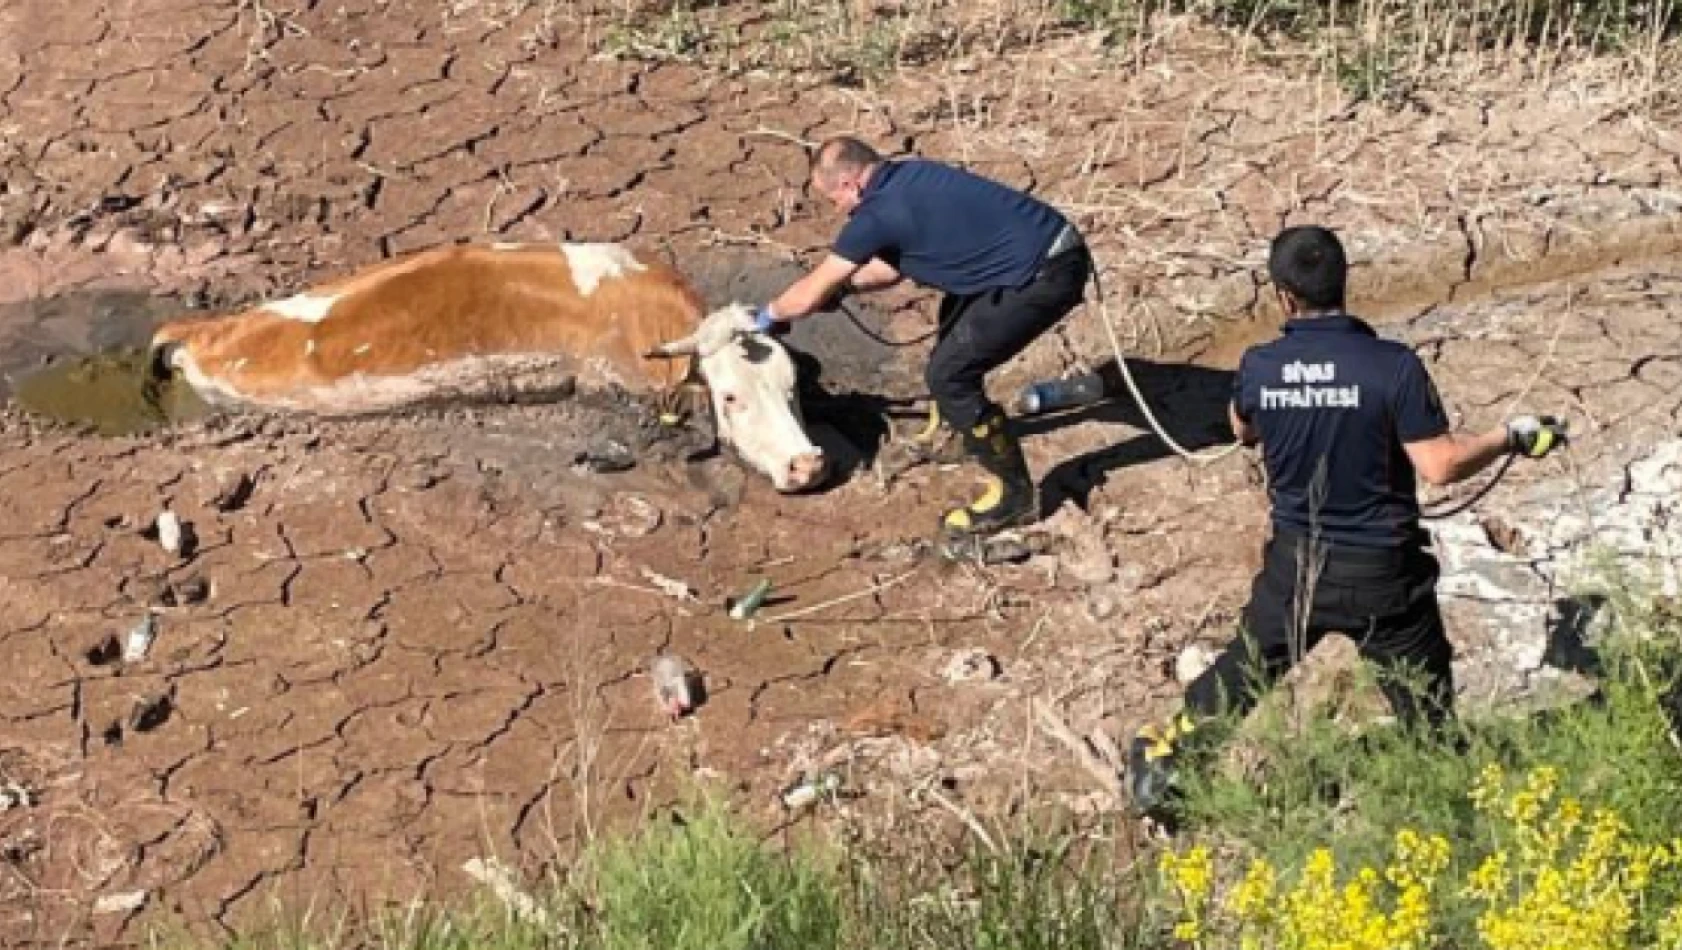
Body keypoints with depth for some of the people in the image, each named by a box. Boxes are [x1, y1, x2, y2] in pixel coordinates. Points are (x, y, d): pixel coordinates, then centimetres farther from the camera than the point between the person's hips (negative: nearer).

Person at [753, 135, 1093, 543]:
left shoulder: (879, 213, -13)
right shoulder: (907, 178, 13)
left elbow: (810, 297, -4)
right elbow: (894, 267, 29)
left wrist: (769, 314, 14)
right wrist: (840, 286, 30)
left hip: (1047, 275, -10)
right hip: (1057, 244, 10)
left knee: (950, 372, -6)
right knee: (958, 314, 29)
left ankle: (1013, 495, 4)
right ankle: (946, 433, 44)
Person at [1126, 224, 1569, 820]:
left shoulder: (1258, 367, -9)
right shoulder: (1393, 367, -20)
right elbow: (1441, 466, -18)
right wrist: (1513, 437, -4)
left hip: (1296, 564, 4)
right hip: (1381, 571, -3)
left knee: (1247, 667, 25)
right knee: (1426, 705, 11)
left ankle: (1159, 758, 33)